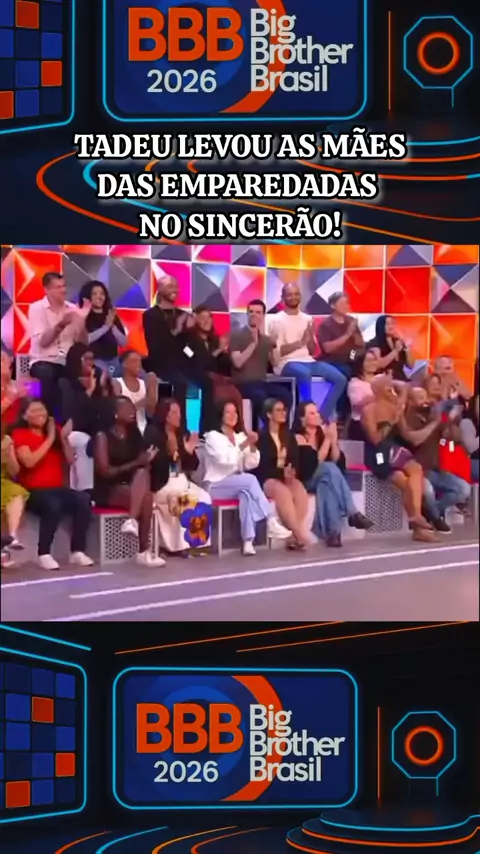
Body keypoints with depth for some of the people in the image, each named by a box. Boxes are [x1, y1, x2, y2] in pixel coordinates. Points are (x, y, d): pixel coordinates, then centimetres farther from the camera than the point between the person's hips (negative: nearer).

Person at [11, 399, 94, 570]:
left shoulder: (54, 430, 14)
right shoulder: (19, 434, 0)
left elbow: (70, 461, 10)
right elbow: (29, 461, -16)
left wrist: (64, 438, -4)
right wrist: (50, 439, -12)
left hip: (57, 488, 5)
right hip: (33, 491, -5)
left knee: (83, 500, -25)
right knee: (53, 505, -37)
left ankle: (77, 551, -20)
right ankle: (44, 554, -27)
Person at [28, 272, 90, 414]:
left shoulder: (73, 309, 6)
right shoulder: (36, 308, -4)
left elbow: (81, 342, 3)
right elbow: (43, 342, -14)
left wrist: (82, 320, -13)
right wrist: (61, 325, -27)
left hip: (68, 361, 4)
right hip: (44, 361, -3)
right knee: (47, 373, -37)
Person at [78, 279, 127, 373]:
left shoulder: (111, 316, 11)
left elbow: (123, 342, 6)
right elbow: (85, 340, -17)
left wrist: (112, 326, -10)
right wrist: (106, 326, -17)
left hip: (113, 361, 5)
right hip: (95, 361, -5)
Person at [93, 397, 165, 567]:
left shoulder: (134, 435, 14)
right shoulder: (103, 436, -4)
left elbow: (143, 466, 10)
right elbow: (105, 471, -13)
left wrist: (145, 461, -14)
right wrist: (135, 464, -19)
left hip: (132, 487, 5)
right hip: (108, 491, -5)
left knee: (143, 474, -29)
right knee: (145, 496, -31)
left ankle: (132, 520, -38)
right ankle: (143, 551, -34)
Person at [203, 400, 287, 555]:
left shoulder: (241, 437, 15)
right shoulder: (213, 436, -2)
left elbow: (251, 465, 4)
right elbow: (224, 459, -19)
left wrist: (253, 446, -12)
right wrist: (243, 445, -24)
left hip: (238, 485, 4)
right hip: (216, 486, -4)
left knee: (246, 493, -33)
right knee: (250, 479, -31)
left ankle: (248, 541, -41)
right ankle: (271, 523, -32)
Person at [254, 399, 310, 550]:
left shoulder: (289, 436, 15)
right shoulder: (261, 437, -2)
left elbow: (295, 460, 9)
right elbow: (261, 466, -9)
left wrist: (291, 472, -13)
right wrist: (282, 473, -23)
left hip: (287, 477, 5)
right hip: (267, 479, -5)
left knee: (300, 491, -29)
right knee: (283, 492, -36)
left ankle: (295, 534, -32)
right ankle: (299, 533, -37)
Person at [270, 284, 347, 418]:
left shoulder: (307, 319, 14)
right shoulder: (278, 320, -2)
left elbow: (312, 351, 13)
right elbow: (277, 351, -9)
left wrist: (311, 336, -7)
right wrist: (300, 342, -17)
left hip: (307, 361, 6)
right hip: (286, 363, -6)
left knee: (340, 379, -12)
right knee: (304, 373, -40)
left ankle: (323, 416, -9)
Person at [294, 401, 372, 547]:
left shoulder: (322, 433, 6)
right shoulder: (298, 438, -10)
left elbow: (337, 461, -1)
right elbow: (315, 463, -22)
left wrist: (333, 439, -16)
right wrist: (327, 439, -22)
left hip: (325, 480, 5)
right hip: (305, 481, -5)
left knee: (325, 486, -35)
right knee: (329, 469, -35)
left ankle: (333, 531, -47)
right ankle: (352, 514, -39)